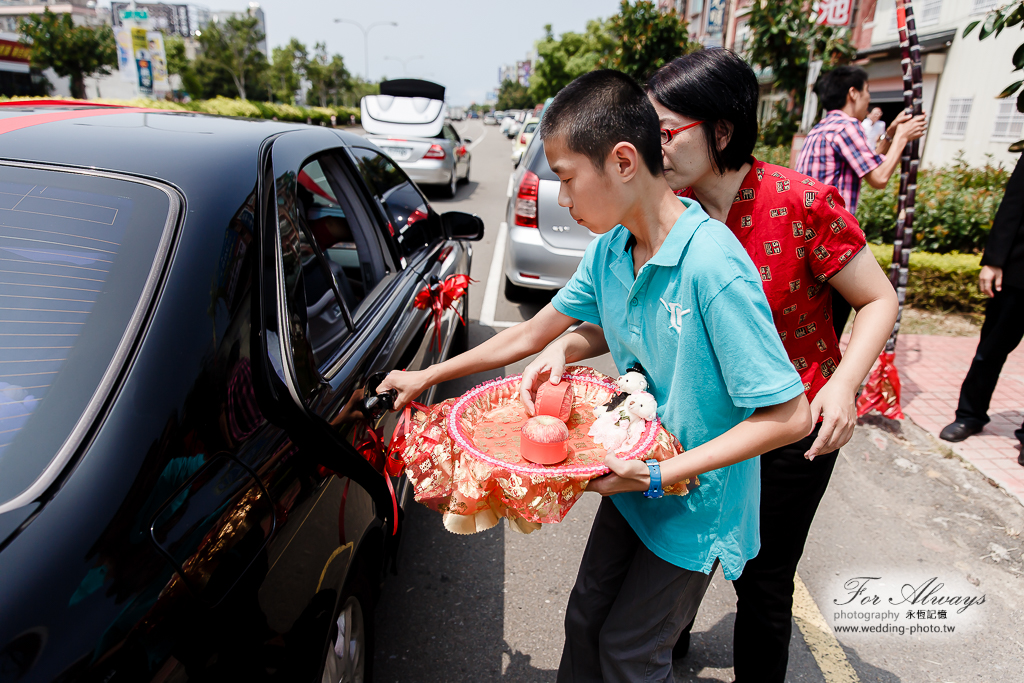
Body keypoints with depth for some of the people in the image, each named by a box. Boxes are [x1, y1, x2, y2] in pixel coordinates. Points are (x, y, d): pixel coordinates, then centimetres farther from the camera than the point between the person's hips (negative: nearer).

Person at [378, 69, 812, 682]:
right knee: (586, 621, 20)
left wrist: (662, 474, -27)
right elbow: (533, 334, 4)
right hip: (636, 479, 6)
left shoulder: (713, 266, -29)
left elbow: (789, 416, -26)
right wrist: (428, 376, 7)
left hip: (695, 505, -6)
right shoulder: (609, 250, -6)